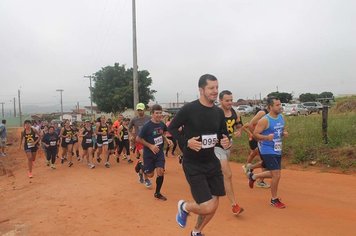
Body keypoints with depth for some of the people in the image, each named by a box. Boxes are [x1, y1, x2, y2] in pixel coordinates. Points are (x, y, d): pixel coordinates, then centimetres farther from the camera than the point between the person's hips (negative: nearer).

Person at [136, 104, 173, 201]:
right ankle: (141, 168, 40)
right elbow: (138, 139, -16)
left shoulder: (162, 124, -3)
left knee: (160, 171, -7)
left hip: (159, 152, 4)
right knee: (150, 174, 5)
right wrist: (150, 146, -22)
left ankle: (157, 193, 13)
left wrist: (166, 139, -2)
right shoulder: (147, 126, -20)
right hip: (149, 153, -4)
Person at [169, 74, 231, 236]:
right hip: (192, 165, -6)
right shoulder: (189, 109, -15)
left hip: (212, 162, 6)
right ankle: (184, 206, 23)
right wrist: (186, 142, -20)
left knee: (214, 206, 13)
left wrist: (226, 143, -10)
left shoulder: (219, 112, 2)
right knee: (208, 208, -11)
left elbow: (224, 135, 13)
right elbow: (172, 128, -5)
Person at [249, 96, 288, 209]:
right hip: (268, 151, -8)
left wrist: (285, 133, -3)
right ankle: (274, 199, 14)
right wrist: (267, 137, -32)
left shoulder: (281, 117, 5)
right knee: (276, 175, -8)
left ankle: (253, 176, 42)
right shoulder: (264, 120, -18)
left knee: (274, 174, 20)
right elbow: (255, 134, -17)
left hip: (277, 150, 8)